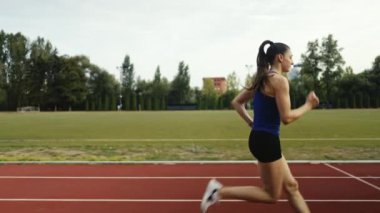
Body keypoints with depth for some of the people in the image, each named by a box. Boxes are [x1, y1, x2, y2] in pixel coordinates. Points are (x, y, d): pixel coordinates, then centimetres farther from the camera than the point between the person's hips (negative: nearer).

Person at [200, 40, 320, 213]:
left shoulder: (262, 80, 13)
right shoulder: (279, 80, -14)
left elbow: (236, 102, 17)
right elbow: (286, 118, -19)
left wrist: (251, 123, 14)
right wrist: (308, 105, -5)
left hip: (260, 138, 10)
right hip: (267, 141, -10)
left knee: (291, 186, 16)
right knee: (272, 195, 4)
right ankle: (220, 191, -2)